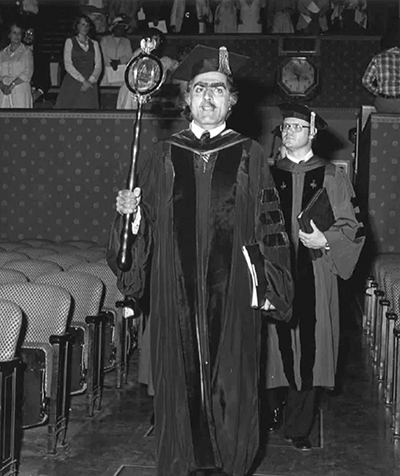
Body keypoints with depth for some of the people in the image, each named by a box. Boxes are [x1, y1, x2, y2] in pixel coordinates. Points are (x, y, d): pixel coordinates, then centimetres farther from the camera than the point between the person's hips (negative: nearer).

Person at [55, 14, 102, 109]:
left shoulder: (94, 44, 16)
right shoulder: (70, 42, 8)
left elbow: (98, 65, 7)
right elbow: (68, 65, -2)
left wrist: (90, 81, -10)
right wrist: (82, 80, -11)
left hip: (89, 85, 2)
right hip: (72, 83, -2)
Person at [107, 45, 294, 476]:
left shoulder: (250, 156, 2)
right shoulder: (162, 157, 6)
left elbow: (268, 225, 2)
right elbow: (143, 226, 9)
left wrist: (269, 285, -3)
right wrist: (130, 213, -12)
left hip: (231, 291, -1)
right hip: (175, 290, 1)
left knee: (231, 379, 6)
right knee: (179, 379, 7)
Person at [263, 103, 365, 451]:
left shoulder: (332, 177, 6)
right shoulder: (269, 174, 11)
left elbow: (351, 226, 3)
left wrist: (325, 240, -14)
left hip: (314, 277, -1)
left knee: (308, 349, -1)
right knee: (275, 347, 2)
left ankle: (299, 428, 10)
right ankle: (272, 412, 20)